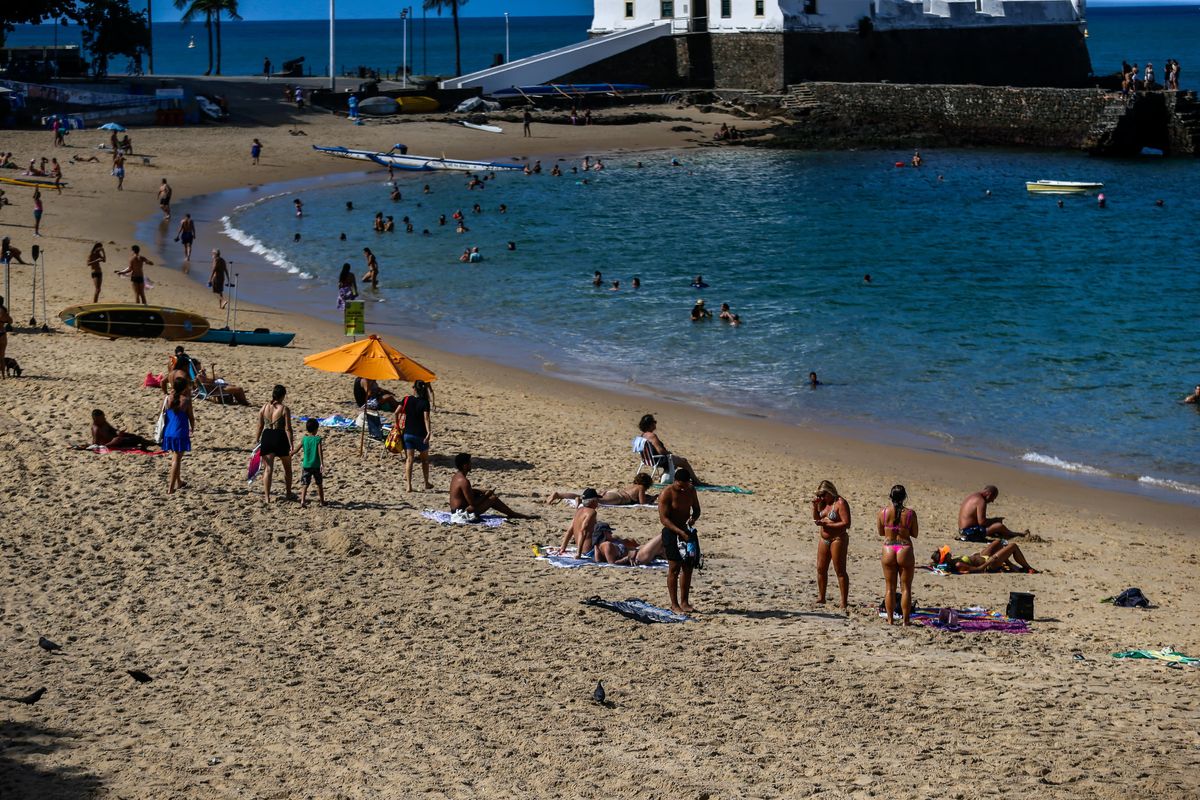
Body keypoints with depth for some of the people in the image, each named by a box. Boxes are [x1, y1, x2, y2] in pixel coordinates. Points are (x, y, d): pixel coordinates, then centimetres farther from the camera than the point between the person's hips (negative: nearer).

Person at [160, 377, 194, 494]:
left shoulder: (167, 399, -1)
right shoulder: (186, 400, -11)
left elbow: (163, 415, 8)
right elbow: (191, 417, -2)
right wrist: (192, 428, 16)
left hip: (168, 433, 5)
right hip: (180, 433, -5)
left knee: (175, 457, 23)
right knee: (177, 459, -1)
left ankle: (178, 482, 37)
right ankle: (171, 487, -6)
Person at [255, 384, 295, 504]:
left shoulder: (264, 408, 1)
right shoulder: (284, 409, -10)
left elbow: (260, 427, 4)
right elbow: (288, 429, -12)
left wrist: (257, 442, 12)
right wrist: (291, 445, -10)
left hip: (266, 438, 3)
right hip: (280, 438, -3)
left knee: (268, 469, 5)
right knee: (287, 467, 19)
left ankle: (267, 497, -1)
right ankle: (289, 494, 30)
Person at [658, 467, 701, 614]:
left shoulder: (691, 491, 3)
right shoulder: (666, 494, -16)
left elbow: (696, 509, 15)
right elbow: (664, 518, -20)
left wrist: (693, 518, -10)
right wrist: (680, 532, -28)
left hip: (687, 531, 6)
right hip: (671, 532, -6)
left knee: (688, 567, 8)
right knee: (674, 568, -5)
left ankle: (684, 602, 17)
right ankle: (674, 604, 0)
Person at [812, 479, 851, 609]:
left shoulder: (840, 503, -14)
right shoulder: (824, 502, 10)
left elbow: (846, 523, -20)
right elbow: (816, 518, 18)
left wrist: (826, 524, -23)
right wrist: (815, 505, 1)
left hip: (838, 539, -8)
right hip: (824, 539, 8)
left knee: (840, 571, -5)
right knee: (821, 569, 12)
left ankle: (844, 604, -3)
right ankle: (821, 598, 25)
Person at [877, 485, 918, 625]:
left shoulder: (883, 512, -5)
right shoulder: (910, 513, -9)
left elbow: (880, 532, 6)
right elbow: (915, 534, 1)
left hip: (888, 550, 1)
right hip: (905, 550, -1)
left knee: (889, 587, 11)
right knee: (906, 587, 8)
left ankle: (890, 619, 12)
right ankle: (906, 620, 8)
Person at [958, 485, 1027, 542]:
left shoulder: (973, 496, 15)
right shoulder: (981, 501, -16)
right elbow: (981, 522, -21)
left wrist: (993, 520, 12)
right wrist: (994, 520, -5)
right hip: (970, 533, -11)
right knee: (999, 526, -9)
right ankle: (1017, 535, 13)